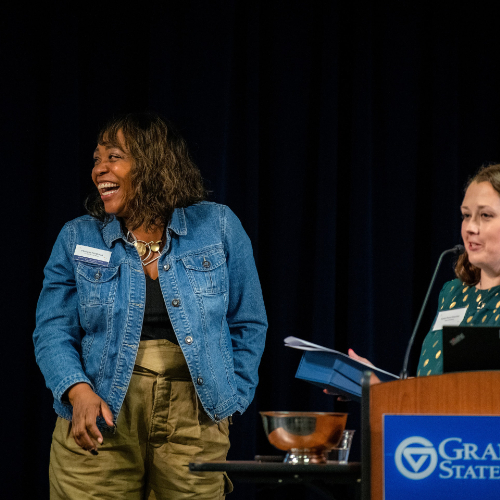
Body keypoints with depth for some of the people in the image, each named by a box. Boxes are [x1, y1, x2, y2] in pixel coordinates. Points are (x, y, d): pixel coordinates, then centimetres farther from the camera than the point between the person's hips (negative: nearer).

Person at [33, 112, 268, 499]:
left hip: (193, 425, 0)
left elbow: (248, 325, 9)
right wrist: (80, 392, -15)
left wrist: (230, 402, 3)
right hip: (101, 422, 0)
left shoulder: (216, 226, 4)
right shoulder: (78, 239, 6)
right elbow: (53, 333, 3)